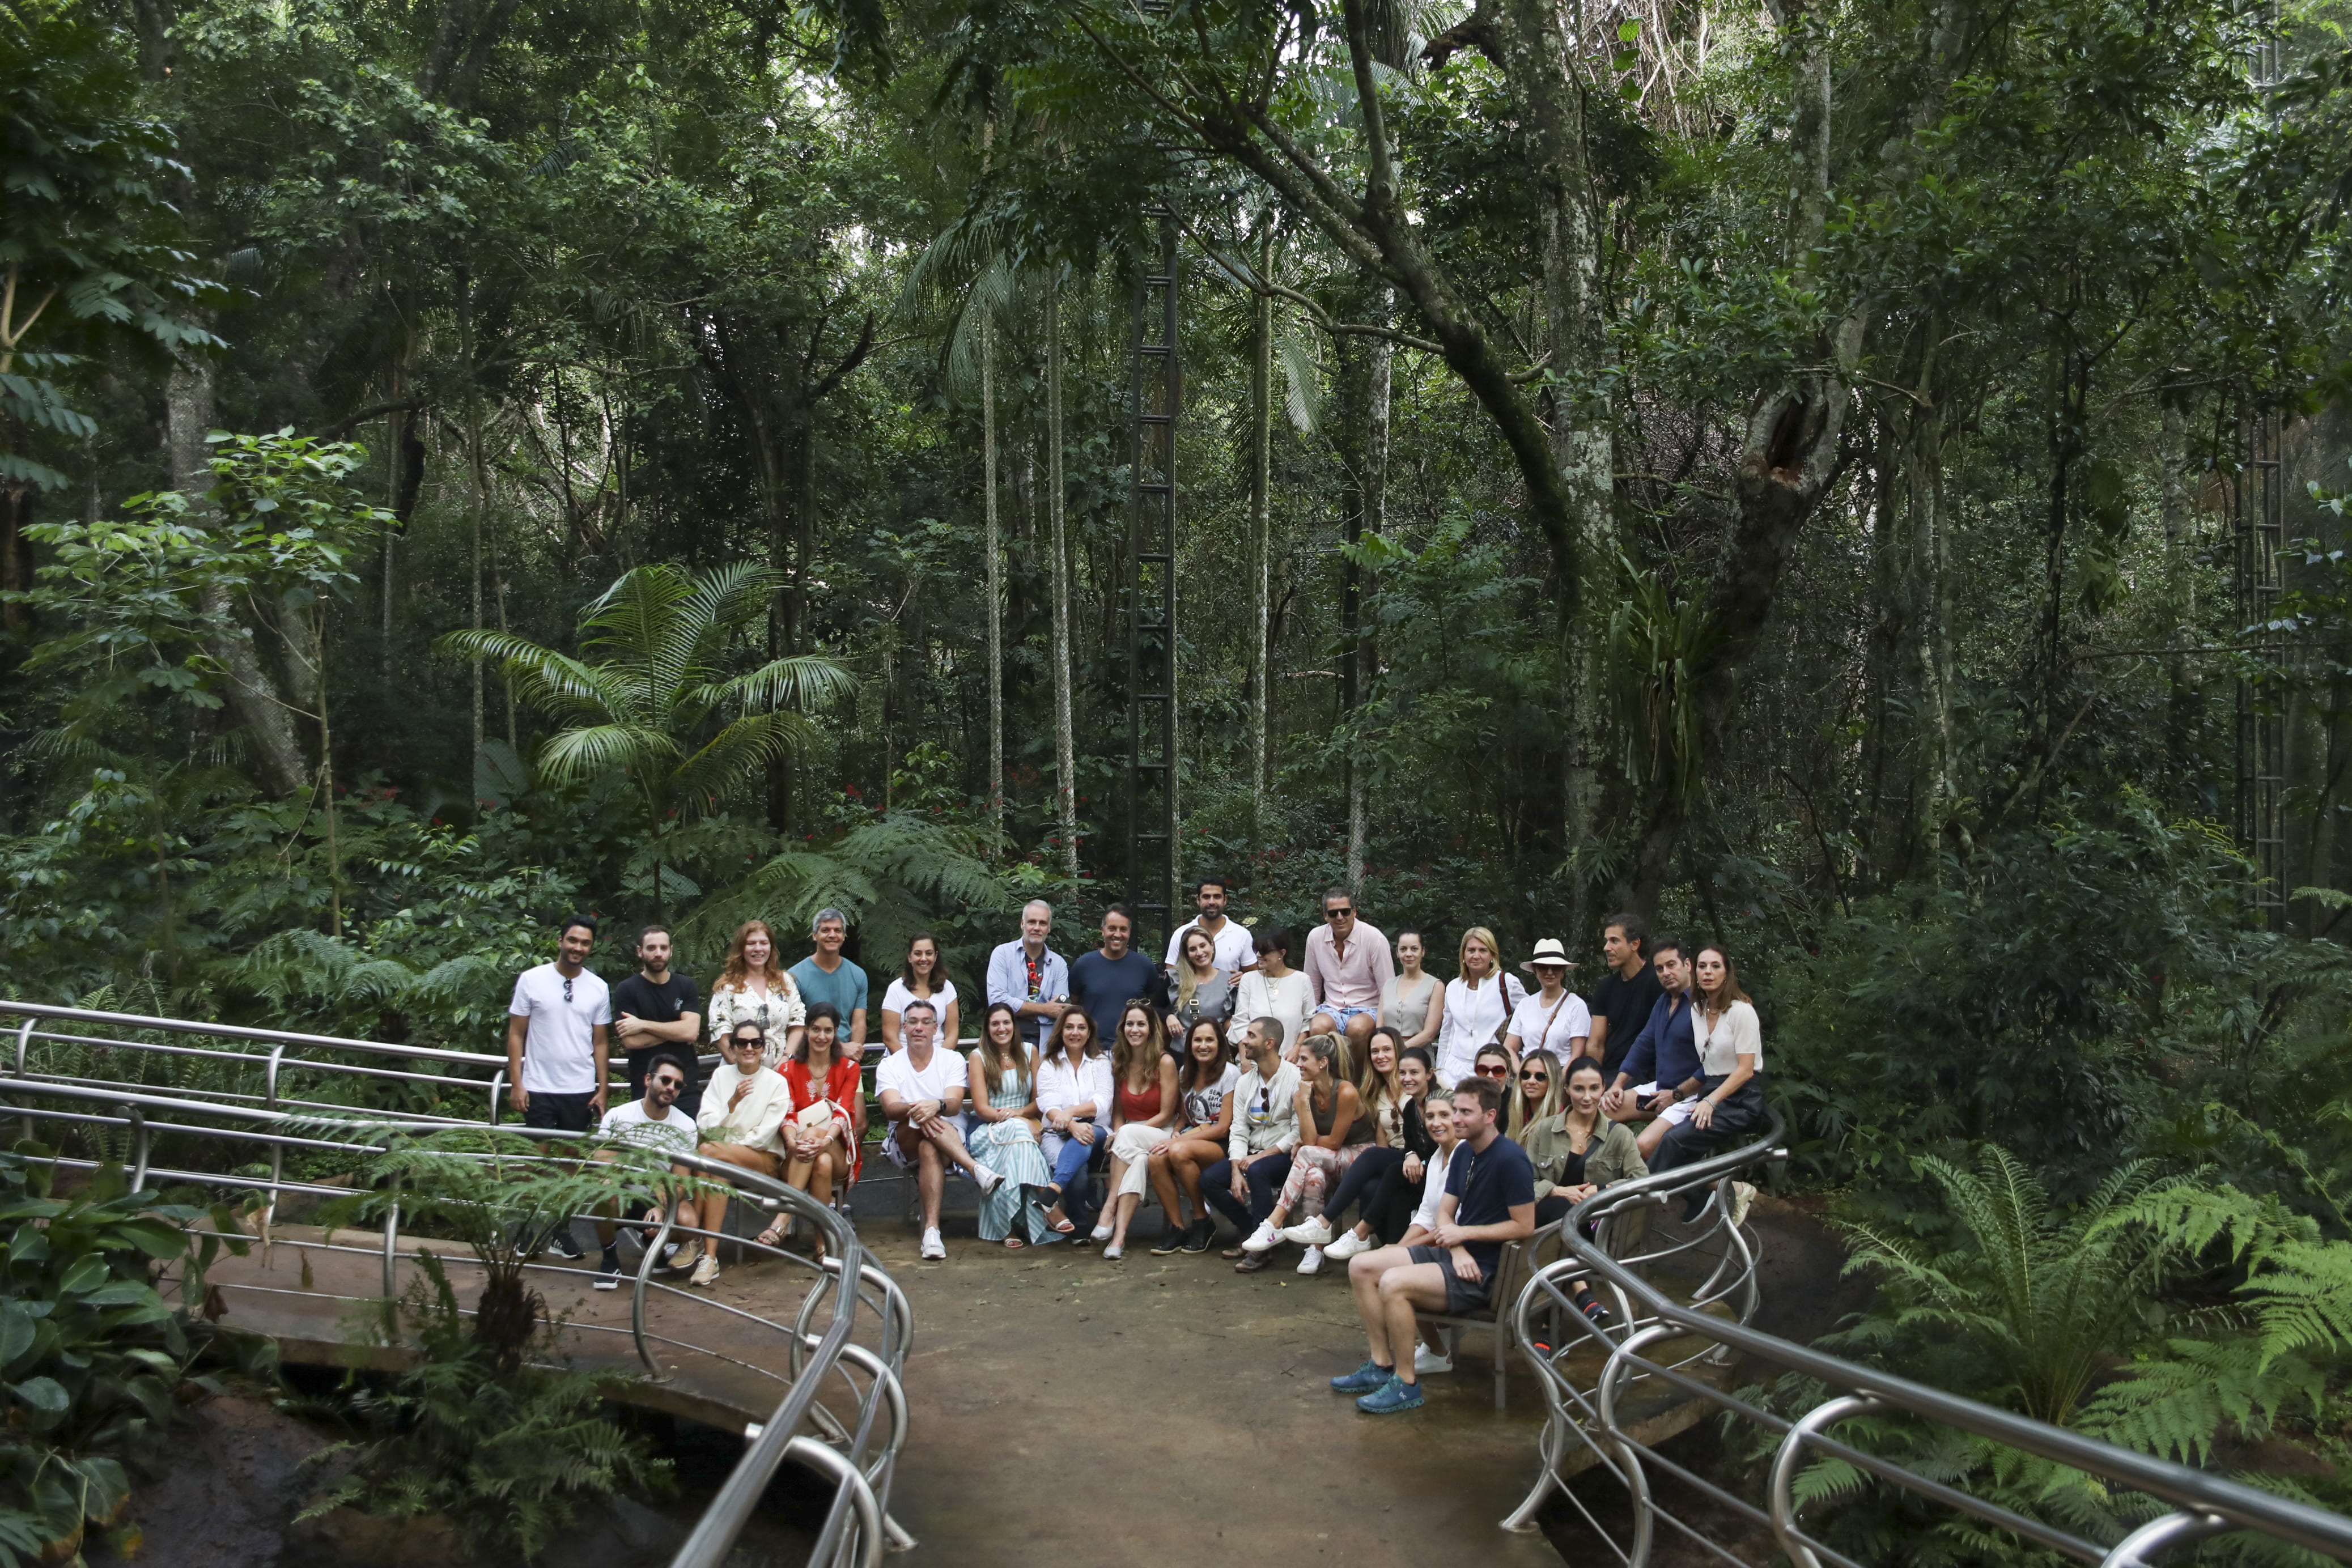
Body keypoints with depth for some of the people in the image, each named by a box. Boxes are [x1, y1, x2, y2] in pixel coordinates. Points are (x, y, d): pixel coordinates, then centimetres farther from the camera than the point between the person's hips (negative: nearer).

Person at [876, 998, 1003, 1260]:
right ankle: (977, 1170, -49)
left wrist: (937, 1106, -37)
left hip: (950, 1141, 0)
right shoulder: (889, 1066, 7)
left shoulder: (952, 1060, 7)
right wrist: (914, 1110, -36)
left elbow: (955, 1104, -12)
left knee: (929, 1148, -37)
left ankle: (931, 1228, -47)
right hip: (903, 1145, 0)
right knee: (919, 1117, -33)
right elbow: (891, 1109, -12)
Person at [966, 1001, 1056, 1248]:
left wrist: (1020, 1112, -14)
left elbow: (1039, 1100, 10)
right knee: (1018, 1130, -38)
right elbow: (982, 1108, -4)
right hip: (987, 1131, -2)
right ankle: (1046, 1201, -48)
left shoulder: (1029, 1053, 13)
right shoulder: (979, 1056, 4)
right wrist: (1021, 1121, -21)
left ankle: (1011, 1227, -40)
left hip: (1026, 1125, 2)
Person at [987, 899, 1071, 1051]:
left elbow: (1061, 1012, 1)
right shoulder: (1003, 954, 3)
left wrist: (1022, 1010, -11)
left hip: (1045, 1044, 2)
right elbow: (997, 1000, -9)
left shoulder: (1058, 964, 10)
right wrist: (1043, 1009, -5)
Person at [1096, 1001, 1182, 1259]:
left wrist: (1123, 1134, -17)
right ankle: (1119, 1235, -43)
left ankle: (1110, 1209, -37)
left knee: (1128, 1135, -35)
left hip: (1161, 1136, -3)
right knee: (1138, 1159, -32)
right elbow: (1118, 1111, 10)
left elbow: (1166, 1114, -9)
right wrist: (1116, 1134, -13)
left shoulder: (1165, 1062, -7)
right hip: (1130, 1138, 3)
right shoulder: (1119, 1062, 8)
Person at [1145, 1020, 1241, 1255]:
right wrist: (1177, 1131, -3)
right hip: (1192, 1137, 6)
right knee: (1156, 1158, -26)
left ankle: (1203, 1222, -15)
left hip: (1223, 1145, -6)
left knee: (1179, 1152, -35)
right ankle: (1177, 1228, -15)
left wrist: (1178, 1141, -17)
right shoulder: (1186, 1075, 14)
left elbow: (1223, 1128, -12)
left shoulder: (1230, 1073, -6)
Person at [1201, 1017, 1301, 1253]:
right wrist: (1236, 1170, -12)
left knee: (1257, 1171, -36)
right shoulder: (1245, 1082, 9)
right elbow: (1238, 1131, 4)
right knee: (1209, 1179, -15)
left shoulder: (1296, 1078, -11)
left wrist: (1262, 1155, -18)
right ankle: (1249, 1230, 1)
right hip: (1252, 1155, 6)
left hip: (1284, 1156, -6)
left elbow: (1299, 1131, -15)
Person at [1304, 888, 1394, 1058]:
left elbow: (1388, 992, -7)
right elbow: (1312, 987, 15)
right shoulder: (1315, 937, 2)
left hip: (1367, 1010, -2)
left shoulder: (1374, 938, -10)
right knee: (1318, 1027, -32)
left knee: (1357, 1028, -36)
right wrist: (1308, 1019, 9)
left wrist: (1382, 1027, -16)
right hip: (1332, 1009, 2)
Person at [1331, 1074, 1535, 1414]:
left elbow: (1524, 1226, -19)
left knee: (1393, 1282, -28)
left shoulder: (1510, 1159, -17)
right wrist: (1457, 1249, -11)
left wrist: (1465, 1233, -16)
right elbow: (1445, 1213, 10)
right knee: (1361, 1266, 0)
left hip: (1485, 1271, -9)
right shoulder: (1464, 1153, 10)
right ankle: (1381, 1366, 4)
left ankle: (1406, 1385, -14)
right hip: (1455, 1254, 9)